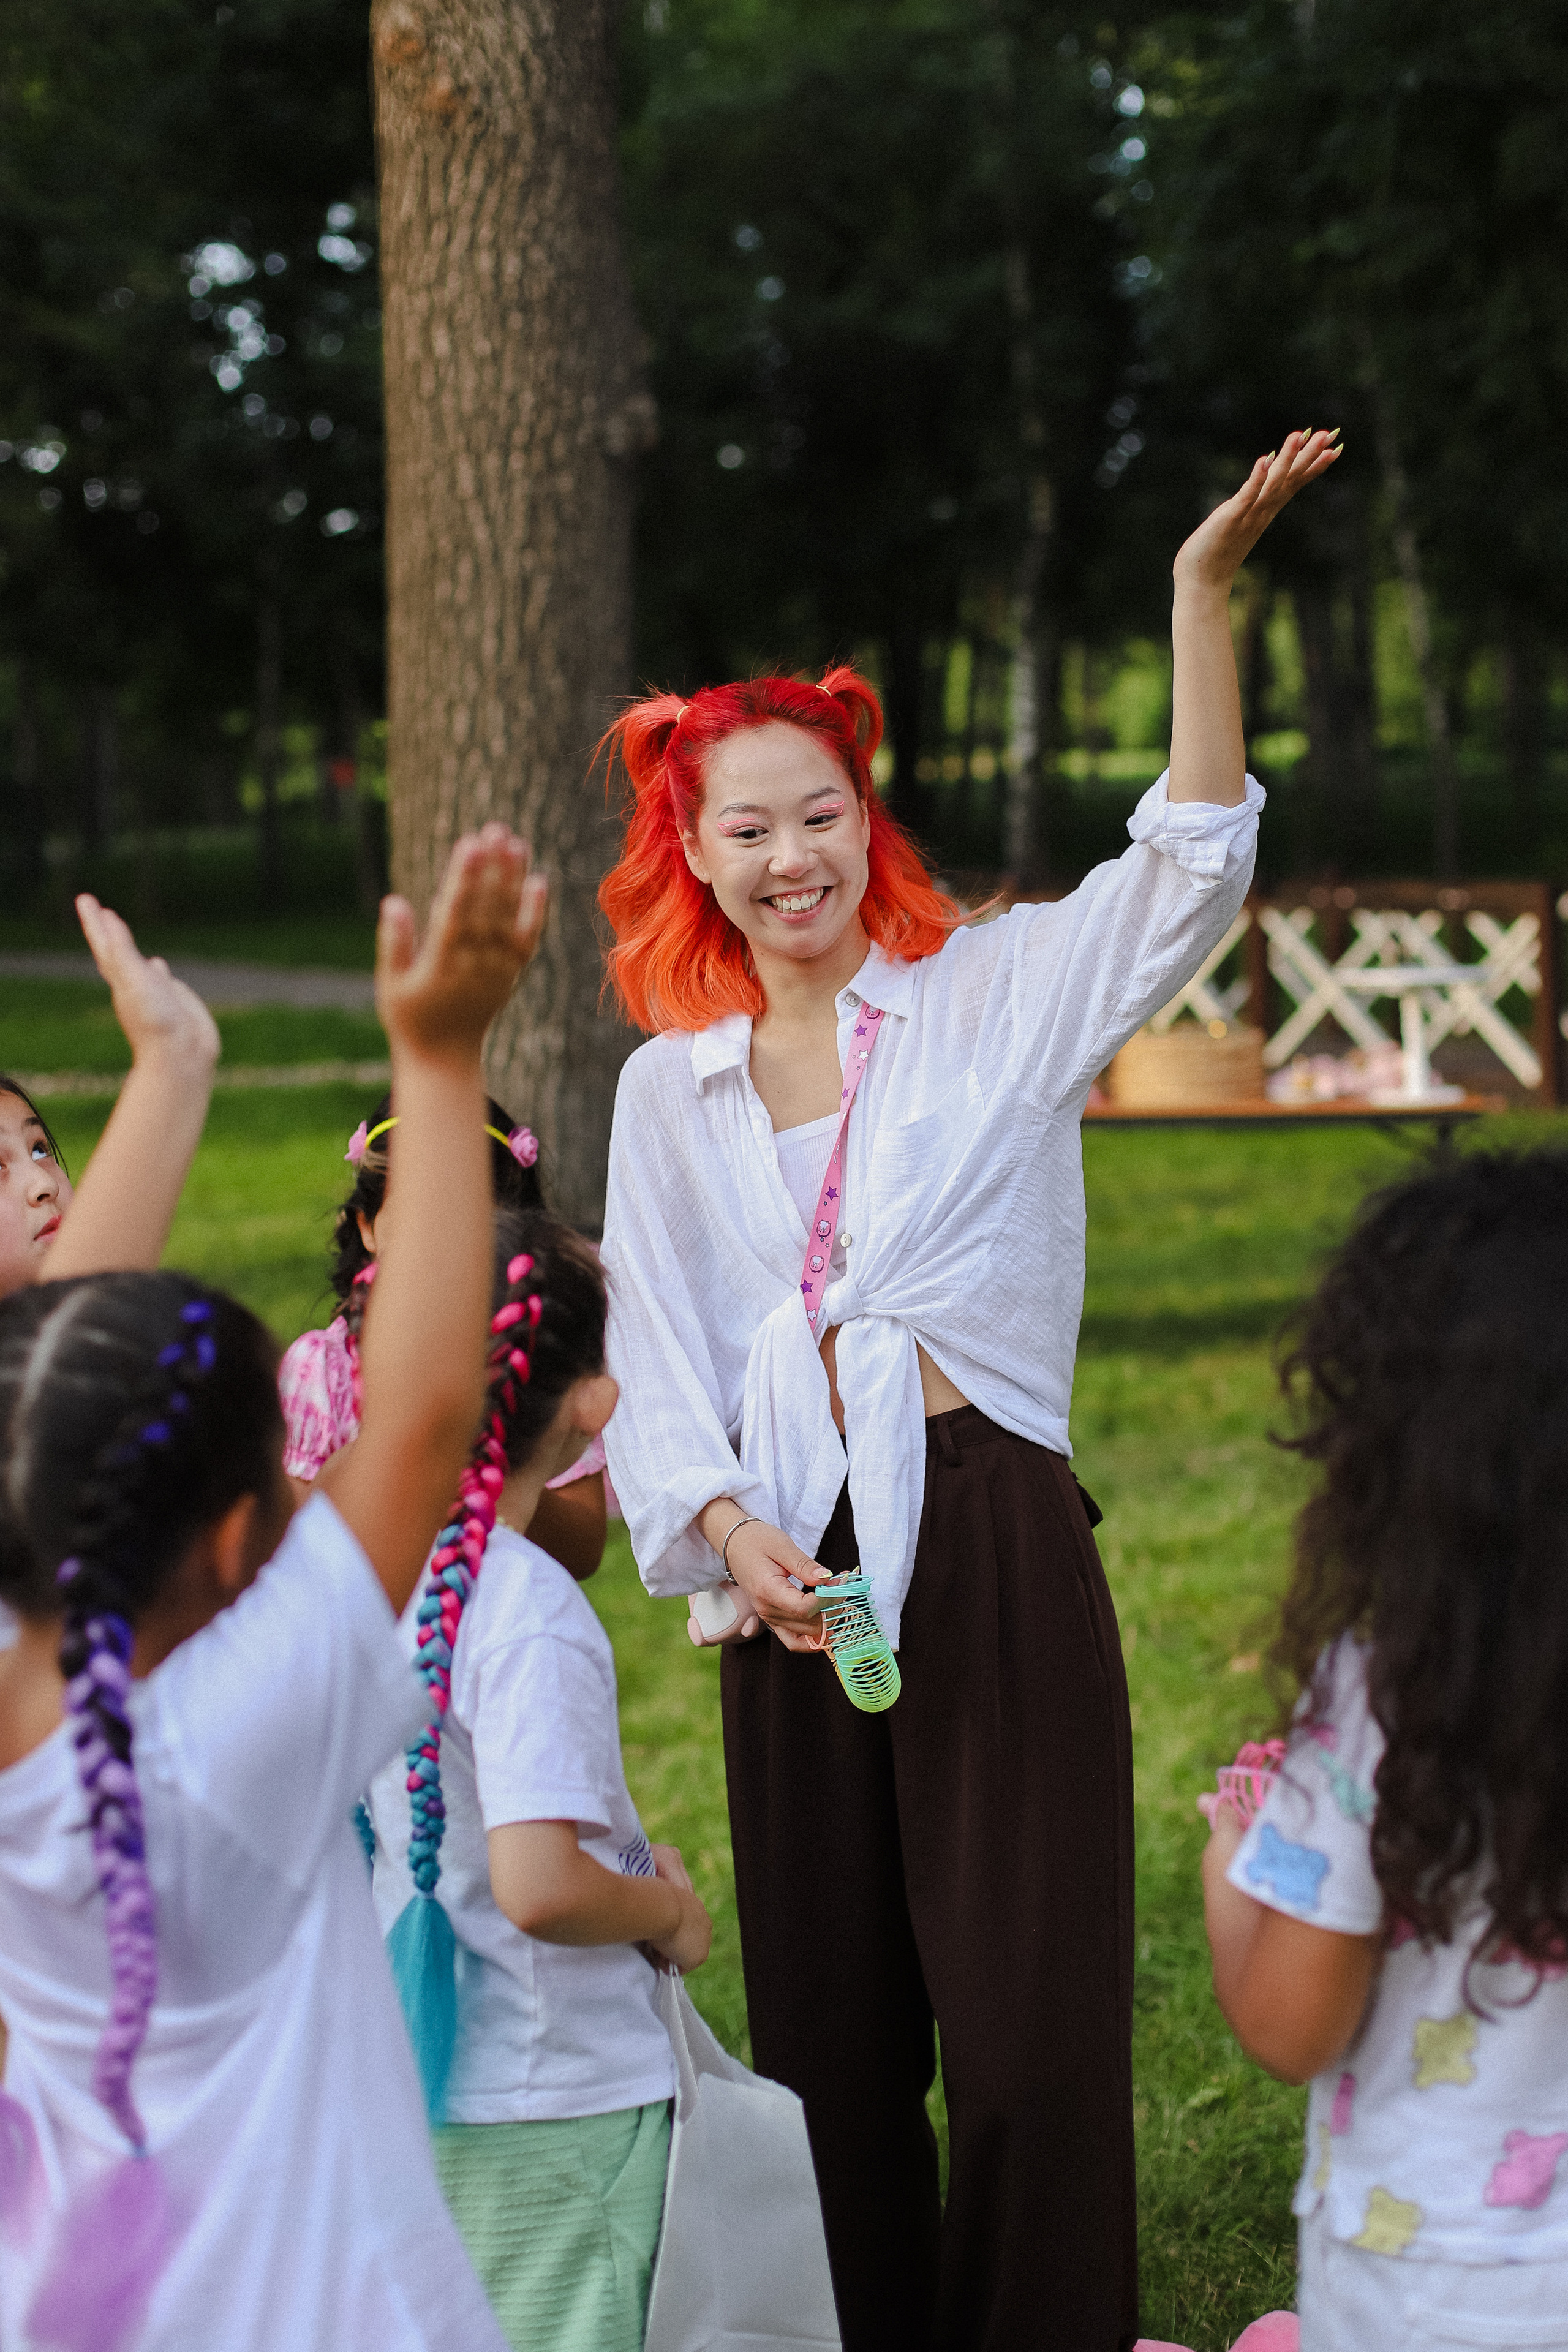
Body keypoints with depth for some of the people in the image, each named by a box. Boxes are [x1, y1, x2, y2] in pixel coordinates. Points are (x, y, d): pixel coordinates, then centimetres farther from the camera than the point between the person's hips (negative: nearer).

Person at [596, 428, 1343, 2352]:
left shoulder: (996, 998, 2)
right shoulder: (666, 1088, 11)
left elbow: (1186, 873, -13)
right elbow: (655, 1372, 9)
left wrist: (1203, 590, -22)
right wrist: (728, 1527, -10)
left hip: (996, 1542, -3)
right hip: (794, 1565, 3)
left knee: (1033, 2017, -3)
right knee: (828, 2016, 11)